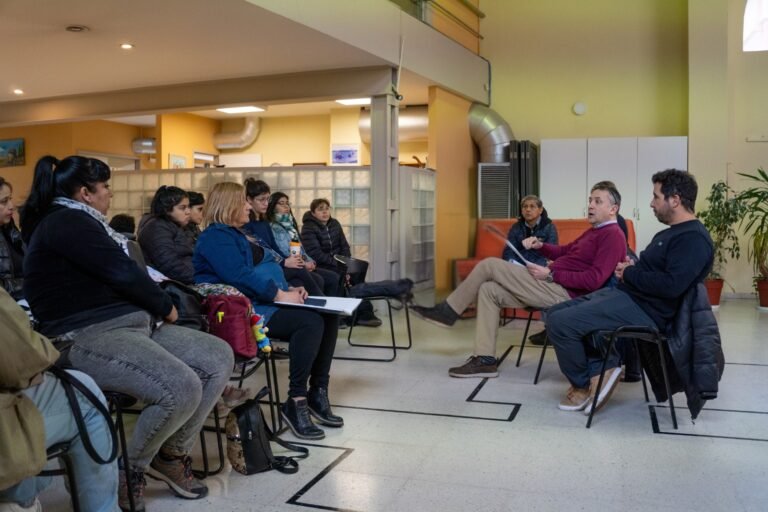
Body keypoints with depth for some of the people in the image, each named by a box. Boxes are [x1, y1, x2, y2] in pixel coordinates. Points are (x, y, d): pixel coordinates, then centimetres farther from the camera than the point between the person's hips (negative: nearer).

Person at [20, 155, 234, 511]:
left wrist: (157, 302, -1)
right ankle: (129, 469, -3)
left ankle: (172, 453, 10)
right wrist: (166, 307, -1)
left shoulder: (76, 222, 21)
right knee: (181, 387, -30)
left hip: (133, 323, 10)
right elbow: (123, 274, -16)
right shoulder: (66, 223, -11)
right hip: (87, 337, -10)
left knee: (220, 358, -1)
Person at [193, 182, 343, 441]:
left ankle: (318, 392, -4)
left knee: (328, 316, -6)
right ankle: (296, 402, -21)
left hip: (264, 302, 10)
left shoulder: (238, 234, 26)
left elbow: (266, 269, 28)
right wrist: (279, 294, -19)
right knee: (310, 322, -29)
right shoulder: (216, 237, -6)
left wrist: (289, 289, 10)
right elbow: (239, 276, -20)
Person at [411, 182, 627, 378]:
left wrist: (550, 274, -19)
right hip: (553, 285, 10)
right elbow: (565, 252, 29)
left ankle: (448, 312, 4)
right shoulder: (594, 231, 21)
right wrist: (540, 246, 7)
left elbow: (593, 280, -21)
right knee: (489, 290, 2)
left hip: (561, 292, -10)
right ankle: (485, 360, -2)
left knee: (489, 265, -11)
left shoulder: (613, 236, -10)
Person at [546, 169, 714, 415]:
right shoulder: (675, 231, 18)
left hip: (643, 309, -11)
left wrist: (629, 274, -13)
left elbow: (671, 285, -28)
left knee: (559, 323, -21)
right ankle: (599, 369, 0)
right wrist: (633, 266, 6)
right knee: (557, 313, 9)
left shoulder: (693, 238, -16)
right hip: (626, 294, 11)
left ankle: (583, 384, 2)